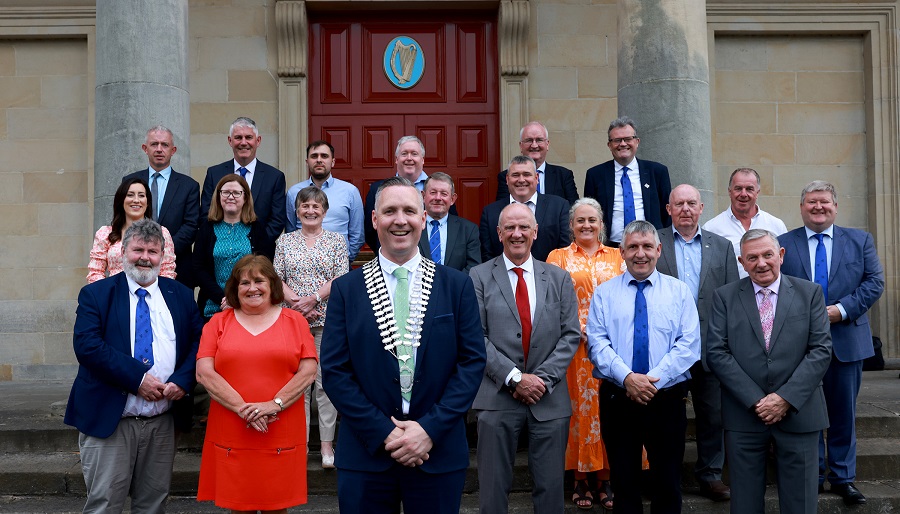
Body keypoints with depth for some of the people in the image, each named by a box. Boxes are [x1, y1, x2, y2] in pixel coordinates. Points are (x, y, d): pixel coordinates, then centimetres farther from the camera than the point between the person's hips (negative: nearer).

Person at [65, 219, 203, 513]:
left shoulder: (181, 296, 10)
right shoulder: (95, 295, 0)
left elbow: (199, 341, 6)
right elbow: (87, 345, -12)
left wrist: (182, 380, -12)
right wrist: (137, 378, -19)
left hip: (163, 422, 3)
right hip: (109, 421, -3)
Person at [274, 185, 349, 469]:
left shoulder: (337, 240, 6)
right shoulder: (284, 241, 10)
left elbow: (341, 278, -3)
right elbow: (277, 278, 4)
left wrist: (313, 299, -13)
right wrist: (296, 302, -11)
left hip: (327, 318, -1)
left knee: (326, 380, -2)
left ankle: (327, 443, 6)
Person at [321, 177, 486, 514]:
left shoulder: (457, 286, 2)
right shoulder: (345, 289, 2)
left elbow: (472, 361, -2)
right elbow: (334, 370, -3)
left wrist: (430, 429, -11)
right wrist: (384, 433, -11)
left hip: (439, 453, 0)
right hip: (366, 454, 0)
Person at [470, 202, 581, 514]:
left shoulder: (559, 278, 9)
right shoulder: (480, 277, 2)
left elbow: (570, 335, 4)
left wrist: (544, 378, -9)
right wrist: (514, 377, -13)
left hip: (549, 399, 2)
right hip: (497, 398, -2)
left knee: (551, 486, 9)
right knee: (493, 487, 6)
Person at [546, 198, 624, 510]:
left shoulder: (616, 256, 12)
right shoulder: (559, 257, 6)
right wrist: (580, 331, -12)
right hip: (575, 345, -2)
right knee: (580, 407, 1)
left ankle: (605, 479, 13)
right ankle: (580, 481, 10)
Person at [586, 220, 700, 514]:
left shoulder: (679, 291, 6)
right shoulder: (604, 293, 6)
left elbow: (689, 344, -4)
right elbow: (597, 344, -4)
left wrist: (654, 379, -15)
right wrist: (627, 377, -19)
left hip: (667, 398, 0)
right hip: (617, 398, 0)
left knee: (668, 483, 7)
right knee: (623, 481, 10)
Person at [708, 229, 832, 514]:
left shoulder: (810, 293, 5)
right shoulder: (725, 296, 4)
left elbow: (821, 350, -2)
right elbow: (716, 352, -4)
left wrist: (787, 398, -12)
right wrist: (755, 400, -11)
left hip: (799, 413, 0)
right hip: (744, 415, 0)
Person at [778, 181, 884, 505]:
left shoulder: (860, 241, 7)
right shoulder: (783, 244, 3)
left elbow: (875, 282, 0)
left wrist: (841, 310, -13)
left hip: (846, 341, 1)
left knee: (844, 413, 10)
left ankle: (843, 478, 21)